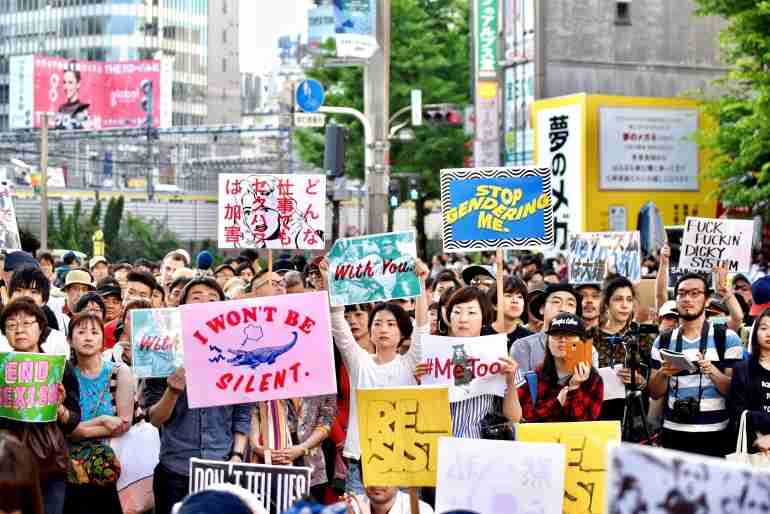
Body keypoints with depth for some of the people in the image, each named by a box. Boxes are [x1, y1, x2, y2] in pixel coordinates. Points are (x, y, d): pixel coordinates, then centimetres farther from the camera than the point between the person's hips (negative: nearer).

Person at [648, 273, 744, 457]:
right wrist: (663, 373, -11)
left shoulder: (727, 338, -1)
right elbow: (654, 393, 8)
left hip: (714, 436, -2)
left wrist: (712, 372, -22)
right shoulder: (663, 341, 8)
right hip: (673, 434, 3)